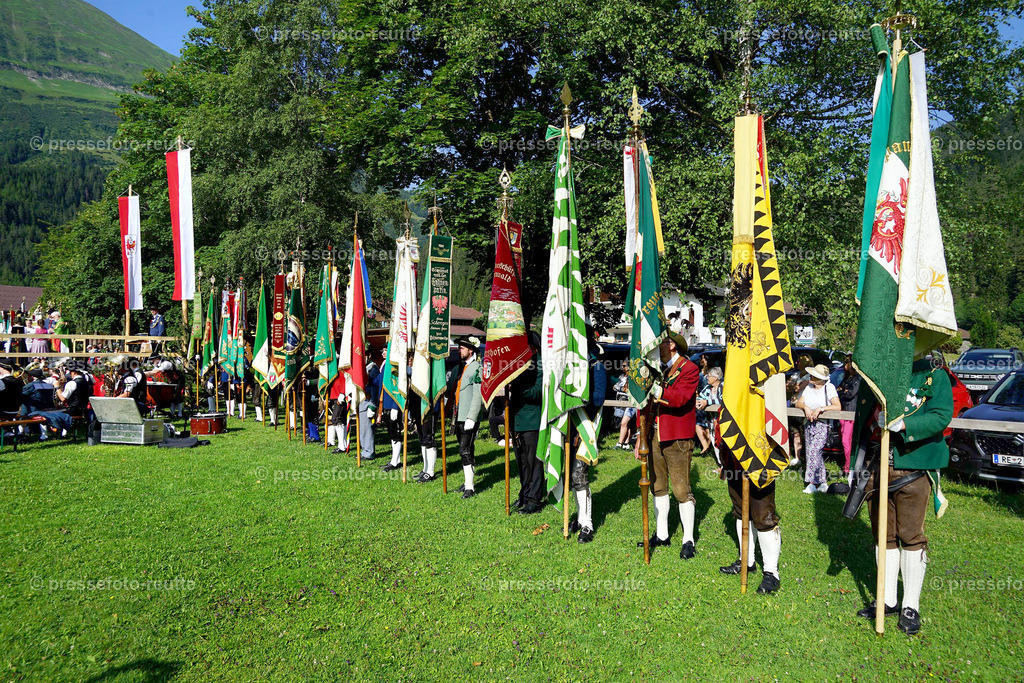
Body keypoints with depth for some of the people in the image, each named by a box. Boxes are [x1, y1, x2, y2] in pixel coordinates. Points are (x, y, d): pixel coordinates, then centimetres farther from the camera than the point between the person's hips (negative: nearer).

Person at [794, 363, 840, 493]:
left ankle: (812, 483, -14)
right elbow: (798, 403, 8)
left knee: (814, 451, -18)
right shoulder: (809, 387, 12)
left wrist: (820, 409, -21)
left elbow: (838, 406, -12)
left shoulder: (829, 387, -3)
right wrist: (806, 407, -14)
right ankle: (823, 483, 15)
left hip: (823, 424, -6)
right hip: (809, 424, 6)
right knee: (812, 453, 4)